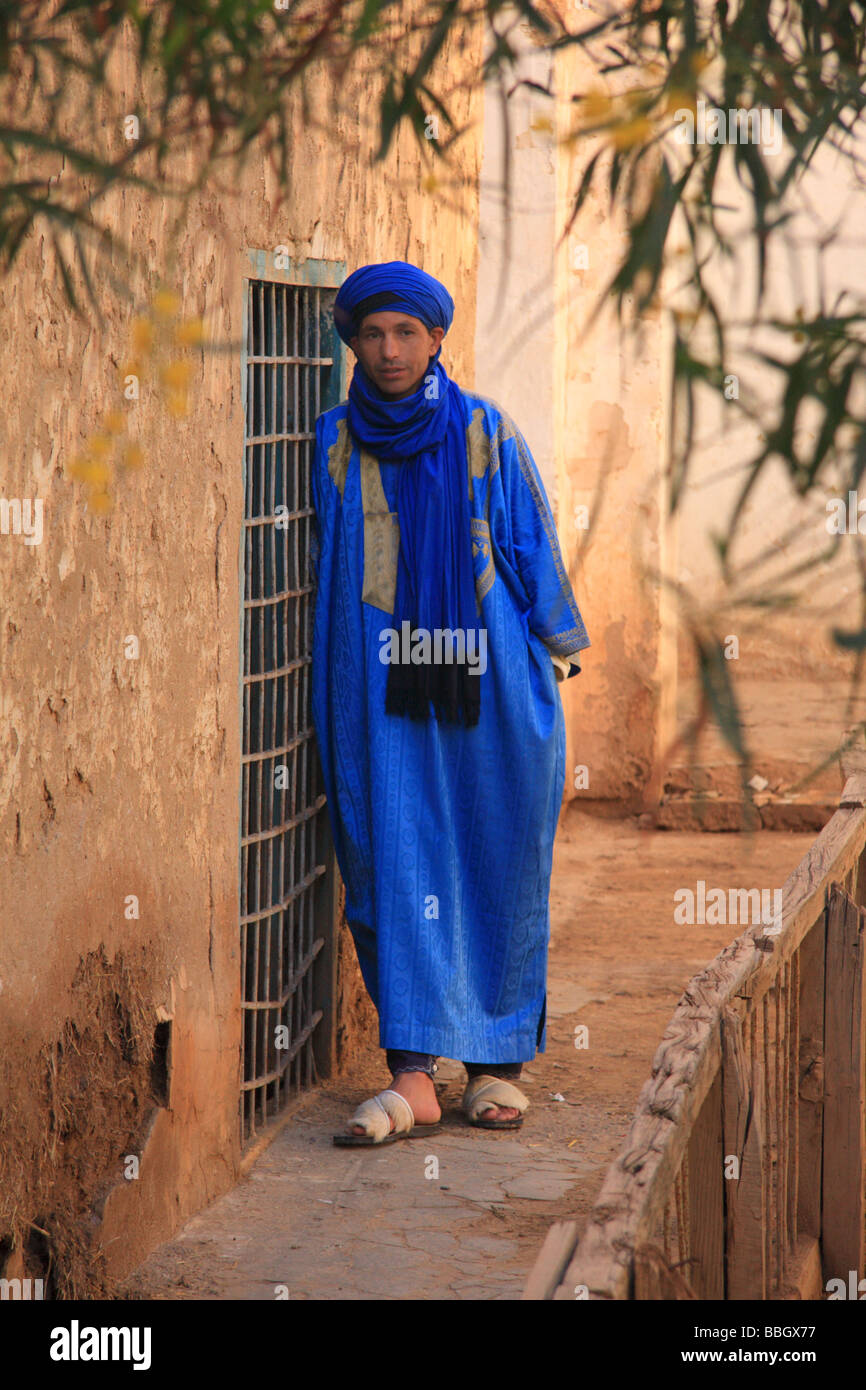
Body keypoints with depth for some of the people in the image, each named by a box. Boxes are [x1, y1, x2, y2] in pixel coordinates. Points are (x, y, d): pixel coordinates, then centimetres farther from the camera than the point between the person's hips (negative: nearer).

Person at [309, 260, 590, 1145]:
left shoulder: (487, 435, 1)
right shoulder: (334, 445, 5)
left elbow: (534, 550, 6)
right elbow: (317, 566, 12)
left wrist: (553, 660, 4)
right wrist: (330, 688, 11)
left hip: (486, 689, -1)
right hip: (380, 696, 1)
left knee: (496, 872, 4)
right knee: (397, 867, -5)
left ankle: (494, 1061, 17)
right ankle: (412, 1077, -8)